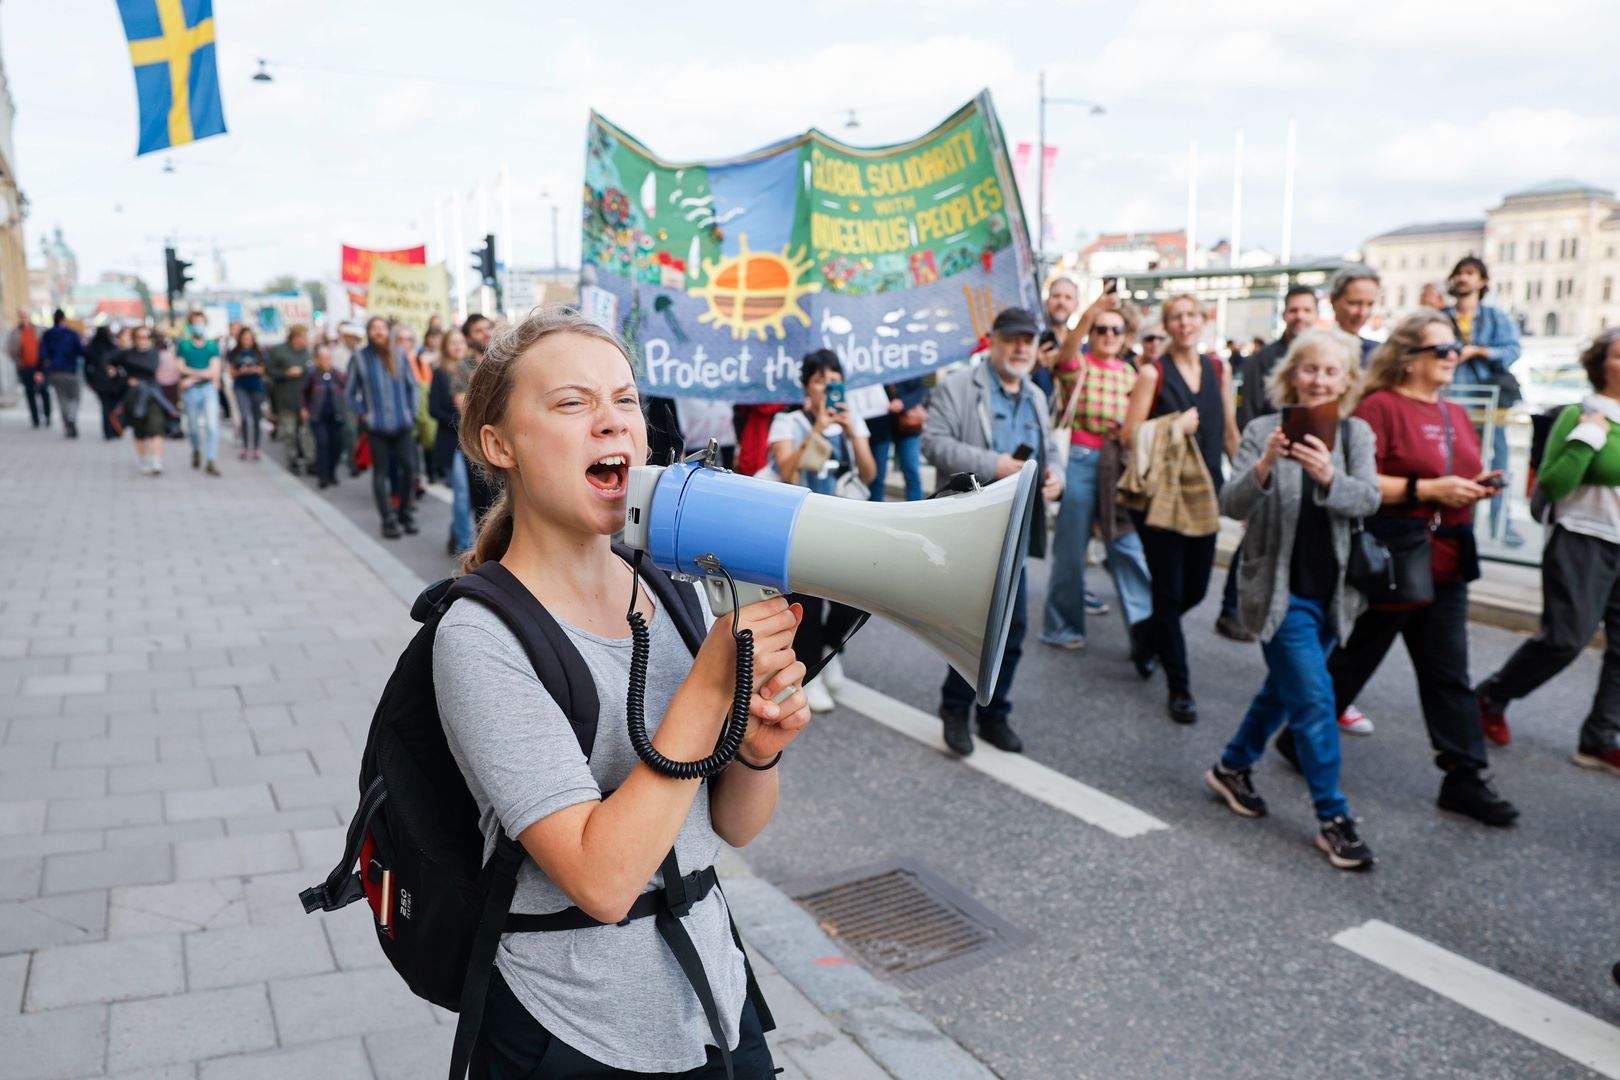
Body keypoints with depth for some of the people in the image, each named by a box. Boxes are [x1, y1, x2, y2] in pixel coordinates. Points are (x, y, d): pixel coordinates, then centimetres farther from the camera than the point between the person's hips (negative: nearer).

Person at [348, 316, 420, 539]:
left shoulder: (398, 356, 5)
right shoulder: (360, 358, -1)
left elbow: (411, 386, 11)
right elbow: (351, 392, 5)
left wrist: (411, 412, 4)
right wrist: (362, 416, -2)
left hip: (402, 424, 2)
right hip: (376, 426, -2)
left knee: (409, 467, -1)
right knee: (381, 473, 4)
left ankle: (406, 514, 15)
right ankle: (388, 520, 11)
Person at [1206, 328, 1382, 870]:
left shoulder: (1357, 433, 3)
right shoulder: (1263, 430, -7)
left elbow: (1368, 500, -13)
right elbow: (1231, 506, -16)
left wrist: (1327, 476, -34)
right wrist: (1264, 467, -35)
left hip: (1333, 594, 5)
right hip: (1281, 591, -5)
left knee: (1283, 690, 18)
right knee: (1314, 700, -7)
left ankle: (1232, 768, 38)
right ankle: (1333, 819, 5)